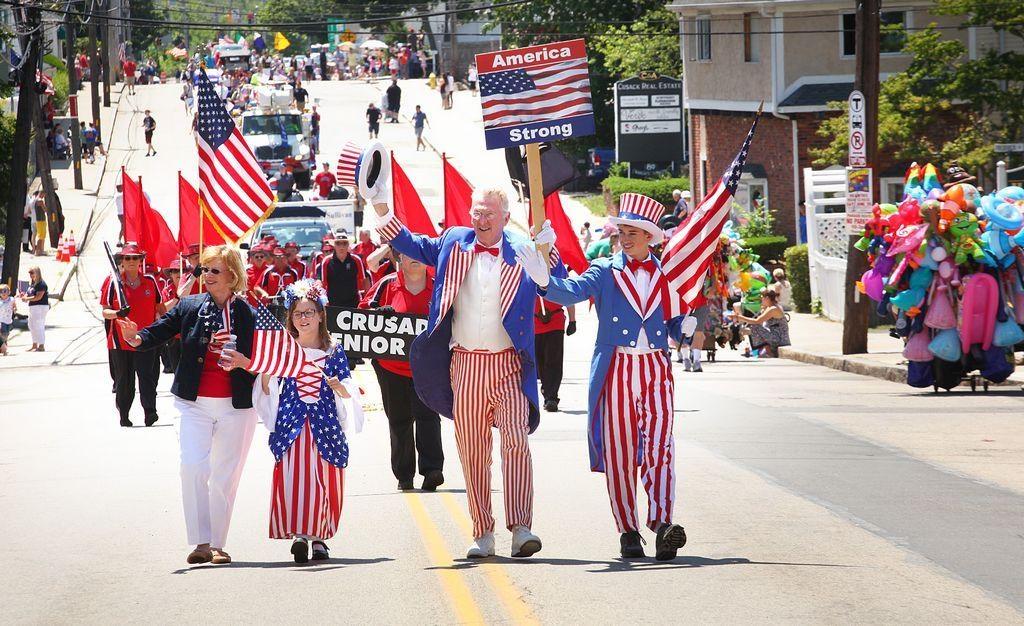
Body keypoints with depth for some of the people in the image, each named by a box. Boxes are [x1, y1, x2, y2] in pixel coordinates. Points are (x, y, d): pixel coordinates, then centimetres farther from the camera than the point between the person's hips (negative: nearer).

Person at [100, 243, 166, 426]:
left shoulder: (150, 281, 7)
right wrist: (117, 313, -23)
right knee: (124, 381, 6)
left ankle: (150, 412, -16)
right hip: (120, 340, -1)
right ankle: (123, 416, 17)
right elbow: (105, 312, -2)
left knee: (147, 377, -13)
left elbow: (160, 308, 17)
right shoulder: (113, 282, 0)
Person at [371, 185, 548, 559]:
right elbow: (413, 246, 23)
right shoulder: (454, 243, 11)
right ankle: (483, 534, 10)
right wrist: (382, 211, 14)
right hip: (465, 366, 3)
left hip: (509, 365, -3)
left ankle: (521, 529, -23)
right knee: (472, 451, 5)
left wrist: (549, 249, -15)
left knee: (516, 441, -17)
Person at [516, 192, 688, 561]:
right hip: (615, 372, 0)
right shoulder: (604, 271, 7)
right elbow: (573, 292, -12)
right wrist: (545, 282, -31)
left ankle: (662, 523, -23)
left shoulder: (666, 275, 12)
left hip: (656, 370, 0)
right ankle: (627, 531, 7)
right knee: (618, 453, 1)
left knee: (658, 447, -13)